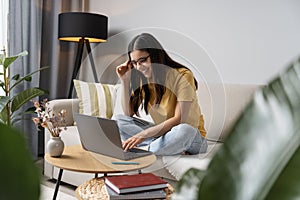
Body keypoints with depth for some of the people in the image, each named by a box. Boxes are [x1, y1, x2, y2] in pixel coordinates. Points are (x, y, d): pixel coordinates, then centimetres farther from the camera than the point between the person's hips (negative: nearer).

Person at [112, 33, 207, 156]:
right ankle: (171, 146, -22)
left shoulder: (182, 76, -16)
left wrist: (143, 135, -32)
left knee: (184, 130, -41)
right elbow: (128, 113, 0)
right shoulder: (142, 79, 2)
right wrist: (124, 81, -8)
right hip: (161, 131, 6)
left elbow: (179, 120, -23)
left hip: (191, 136, -5)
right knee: (117, 119, -12)